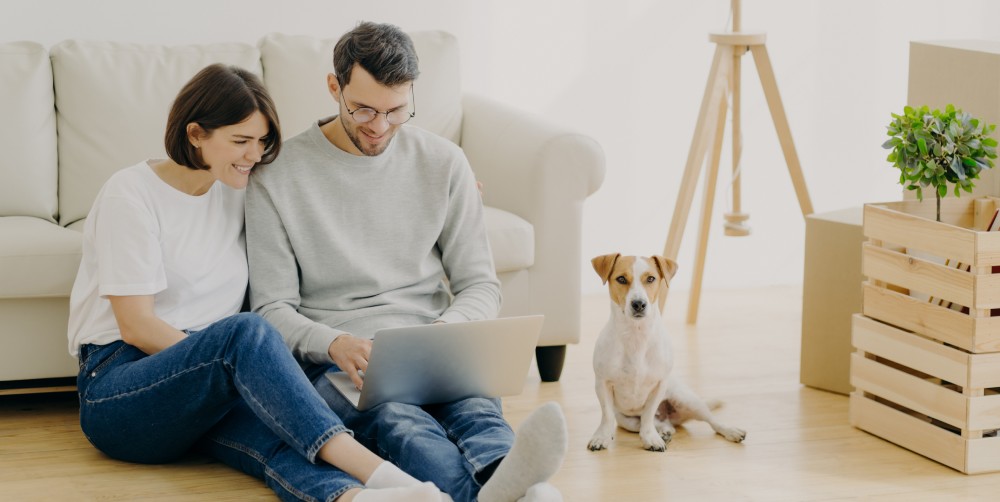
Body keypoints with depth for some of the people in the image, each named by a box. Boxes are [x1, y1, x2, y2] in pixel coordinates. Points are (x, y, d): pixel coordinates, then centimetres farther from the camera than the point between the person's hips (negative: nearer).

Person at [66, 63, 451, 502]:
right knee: (244, 330, -36)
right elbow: (137, 326, -11)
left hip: (209, 393, 5)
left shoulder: (238, 191, 13)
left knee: (275, 430, -33)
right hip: (117, 392, -5)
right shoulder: (130, 196, -6)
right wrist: (232, 360, -16)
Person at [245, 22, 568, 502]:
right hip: (336, 359, -3)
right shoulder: (278, 177, 4)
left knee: (476, 408, -36)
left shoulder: (443, 162, 11)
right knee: (401, 423, -40)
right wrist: (333, 344, -19)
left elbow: (480, 285, 13)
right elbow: (272, 309, 3)